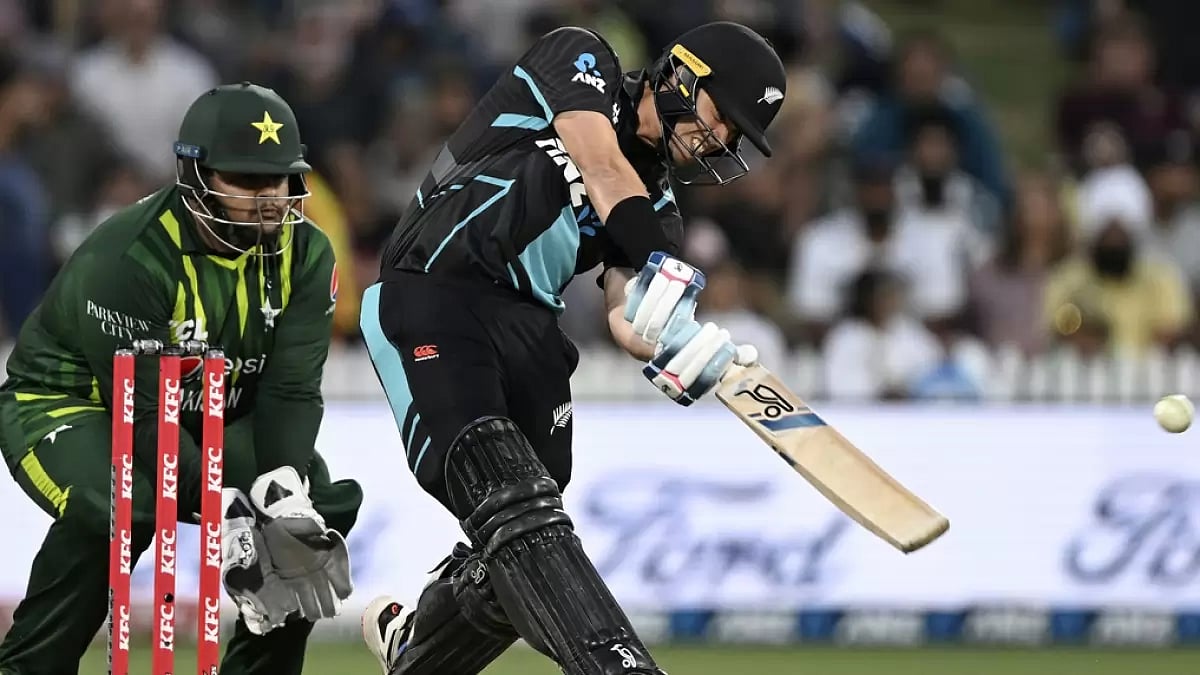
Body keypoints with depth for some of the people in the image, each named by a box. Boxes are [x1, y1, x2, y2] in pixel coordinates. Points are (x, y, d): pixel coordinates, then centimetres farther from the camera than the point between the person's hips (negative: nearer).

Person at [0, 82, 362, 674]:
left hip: (206, 417, 6)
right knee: (113, 511, -37)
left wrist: (284, 482, -34)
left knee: (320, 502, -13)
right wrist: (223, 511, -36)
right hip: (67, 403, -6)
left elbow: (290, 391, -15)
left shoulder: (304, 255, -10)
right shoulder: (128, 259, -30)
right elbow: (141, 416, -30)